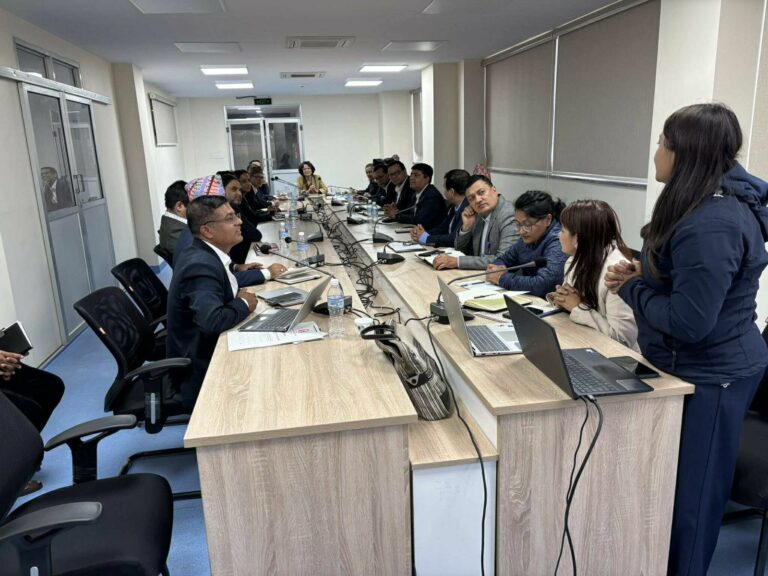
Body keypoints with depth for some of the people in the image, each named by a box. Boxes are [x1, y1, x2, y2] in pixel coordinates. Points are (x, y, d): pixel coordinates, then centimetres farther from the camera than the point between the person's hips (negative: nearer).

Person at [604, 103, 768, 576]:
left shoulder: (712, 223, -28)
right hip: (692, 365, 10)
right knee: (673, 481, 24)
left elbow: (688, 321, -28)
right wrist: (641, 272, -1)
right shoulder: (709, 201, 6)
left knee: (689, 492, 9)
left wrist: (630, 287, -15)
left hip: (709, 375, -10)